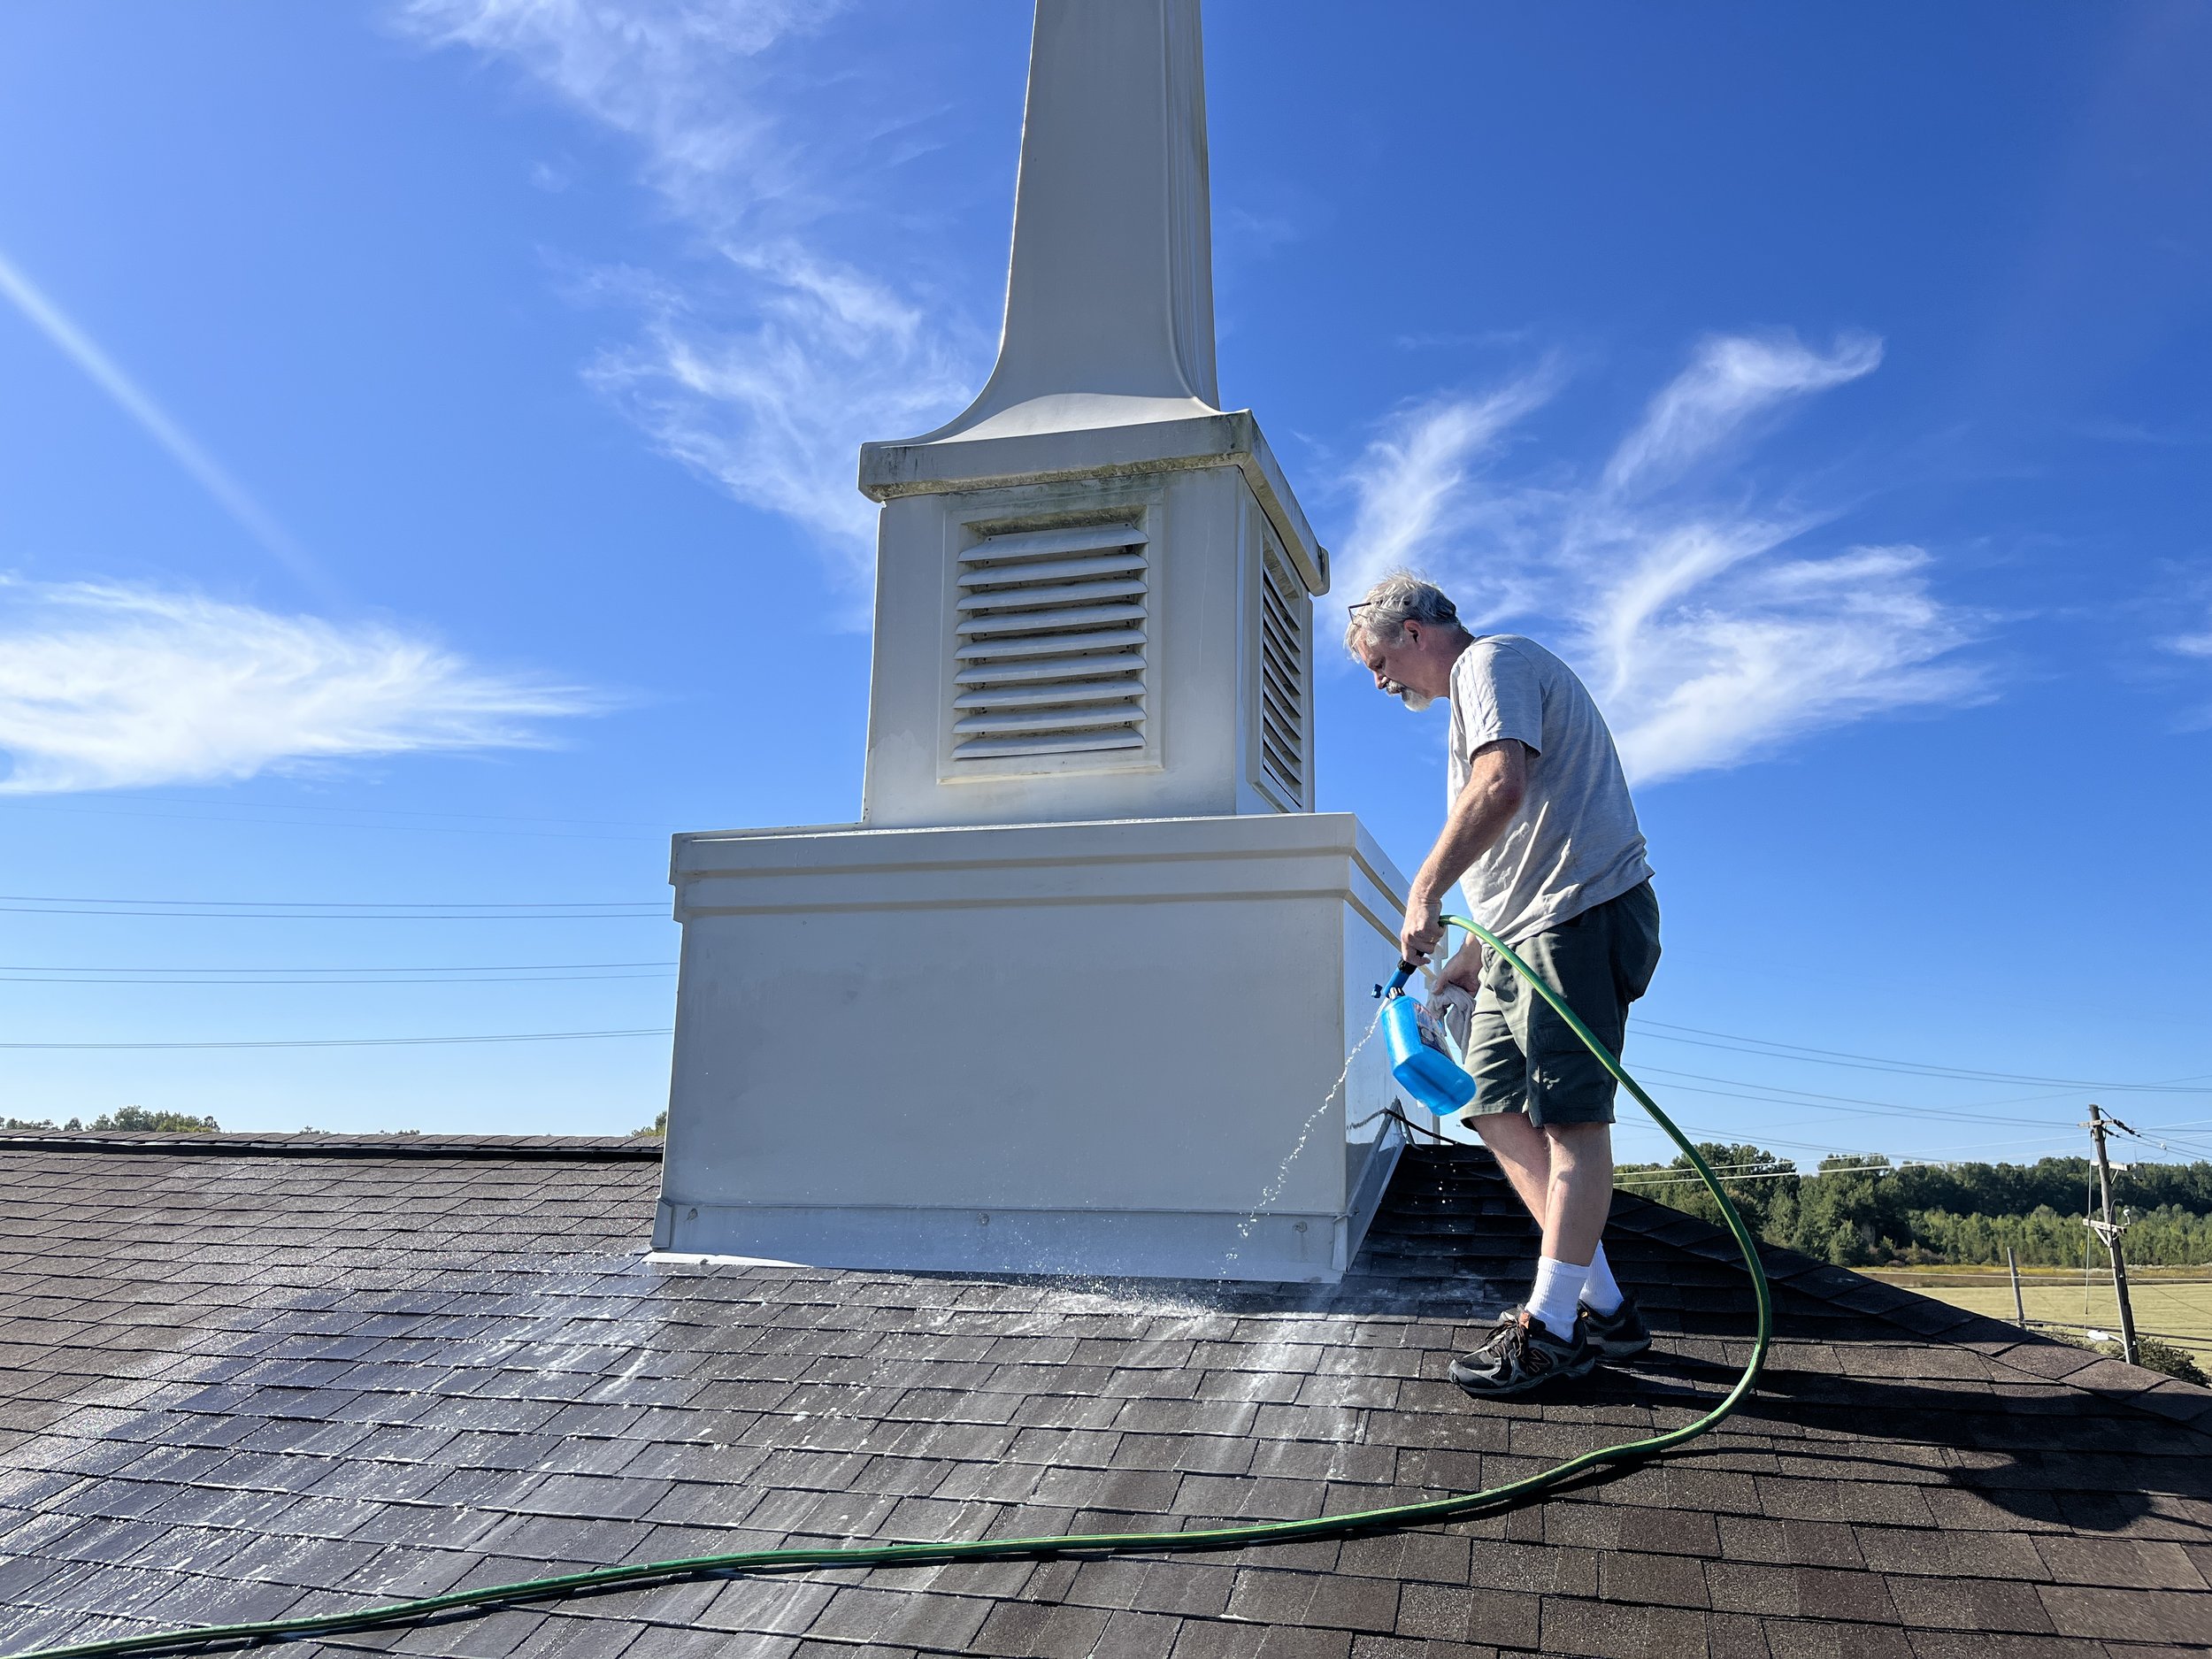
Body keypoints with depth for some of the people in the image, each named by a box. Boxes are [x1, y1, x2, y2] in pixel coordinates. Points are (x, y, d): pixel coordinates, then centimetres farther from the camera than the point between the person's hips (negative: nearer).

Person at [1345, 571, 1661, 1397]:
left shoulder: (1492, 661, -3)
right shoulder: (1477, 691, 28)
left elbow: (1503, 787, -24)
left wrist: (1424, 892, -20)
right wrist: (1471, 958, 22)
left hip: (1581, 915, -10)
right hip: (1526, 932, 10)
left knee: (1568, 1116, -9)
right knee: (1497, 1107, 6)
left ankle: (1552, 1326, -7)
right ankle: (1601, 1304, 11)